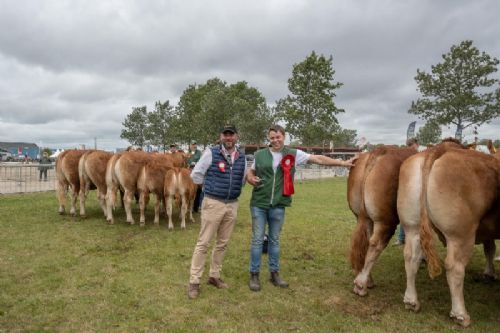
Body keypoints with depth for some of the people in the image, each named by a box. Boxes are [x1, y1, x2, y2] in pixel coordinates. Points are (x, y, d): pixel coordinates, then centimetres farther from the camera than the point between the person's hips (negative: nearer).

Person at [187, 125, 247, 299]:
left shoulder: (242, 157, 7)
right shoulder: (211, 153, -7)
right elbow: (195, 175, -2)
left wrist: (233, 190, 10)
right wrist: (212, 186, 3)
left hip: (232, 205, 5)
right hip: (213, 203, -5)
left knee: (223, 243, 14)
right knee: (203, 243, 0)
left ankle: (214, 276, 29)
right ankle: (194, 281, 10)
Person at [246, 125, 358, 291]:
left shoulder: (293, 154, 0)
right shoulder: (260, 154, 2)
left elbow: (318, 159, -1)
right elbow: (250, 172, 15)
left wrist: (343, 163, -2)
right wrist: (251, 179, -9)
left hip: (278, 206, 1)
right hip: (259, 204, 0)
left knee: (274, 240, 13)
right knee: (257, 240, 4)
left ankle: (274, 273, 27)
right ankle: (254, 275, 17)